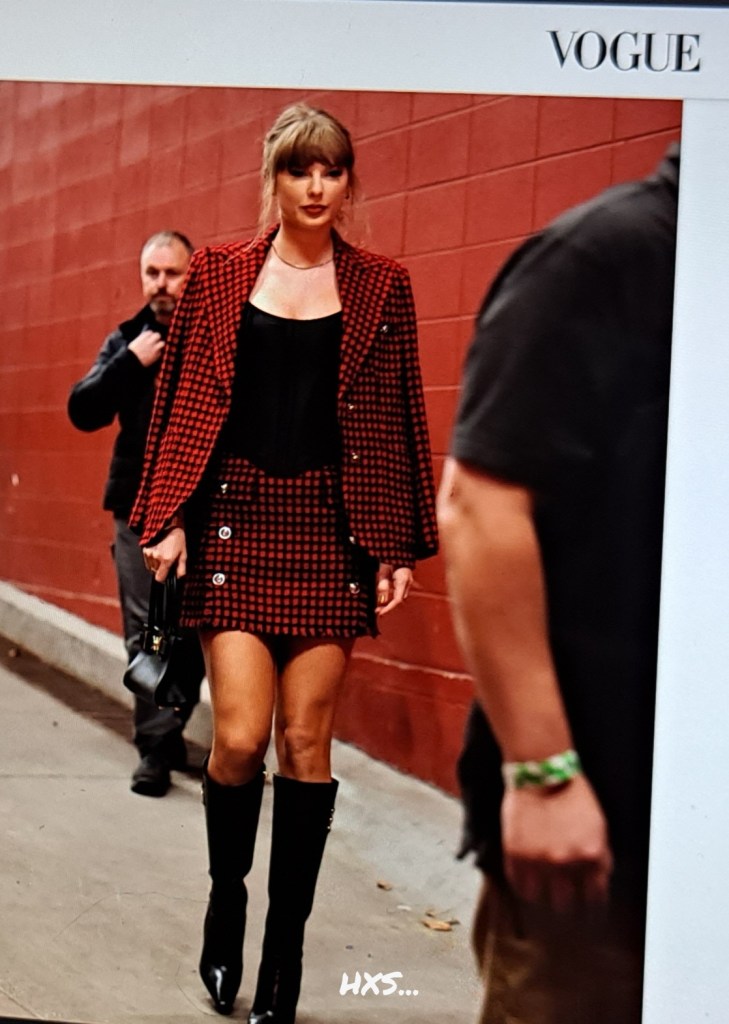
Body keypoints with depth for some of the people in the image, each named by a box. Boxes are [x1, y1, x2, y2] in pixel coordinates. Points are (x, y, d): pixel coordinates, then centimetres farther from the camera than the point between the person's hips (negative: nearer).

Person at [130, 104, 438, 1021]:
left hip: (332, 528, 1)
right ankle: (225, 897, 22)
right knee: (240, 736, -7)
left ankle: (285, 946, 16)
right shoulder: (218, 274, 7)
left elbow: (399, 420, 6)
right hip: (236, 517, 0)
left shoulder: (380, 287, 6)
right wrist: (168, 518, -3)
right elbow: (182, 400, 5)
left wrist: (398, 547, 1)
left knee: (306, 741, 2)